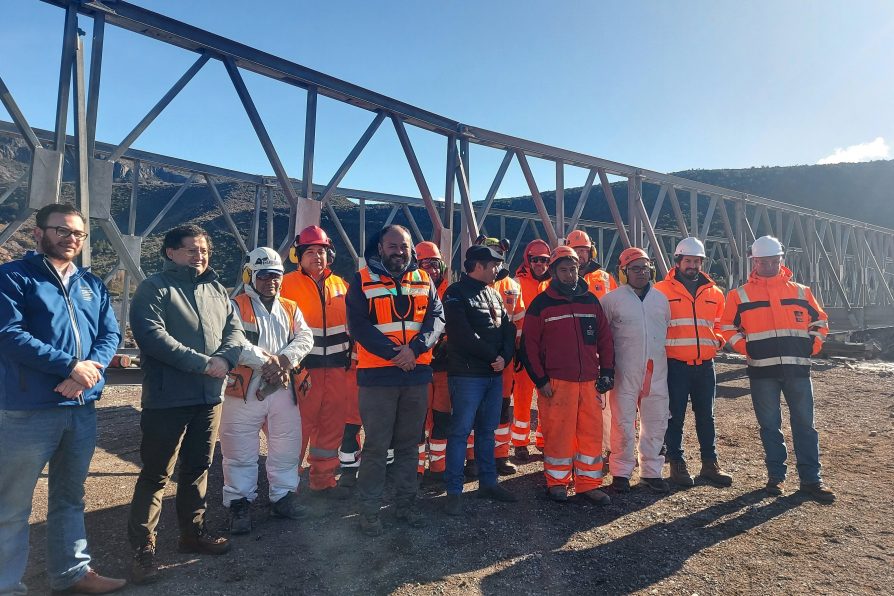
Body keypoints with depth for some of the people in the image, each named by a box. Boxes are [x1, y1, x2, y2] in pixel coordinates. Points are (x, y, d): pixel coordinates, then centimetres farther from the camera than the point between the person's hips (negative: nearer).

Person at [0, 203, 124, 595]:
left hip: (83, 407, 6)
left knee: (70, 497, 18)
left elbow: (110, 334, 7)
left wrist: (88, 371, -12)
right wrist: (71, 365, -20)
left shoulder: (92, 285, 13)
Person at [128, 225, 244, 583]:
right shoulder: (154, 288, -6)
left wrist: (225, 358, -14)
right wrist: (202, 362, -21)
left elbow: (235, 330, 8)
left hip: (210, 396, 6)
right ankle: (142, 550, 13)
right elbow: (151, 335, -19)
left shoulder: (217, 290, 14)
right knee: (156, 474, 2)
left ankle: (193, 532, 31)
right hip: (167, 398, -6)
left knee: (198, 469, 16)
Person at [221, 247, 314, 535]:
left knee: (287, 447, 12)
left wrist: (284, 360, -18)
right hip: (244, 391, -4)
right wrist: (266, 361, -22)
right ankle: (240, 503, 20)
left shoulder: (290, 309, 14)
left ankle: (283, 496, 29)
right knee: (241, 452, 5)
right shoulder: (236, 307, 0)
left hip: (284, 390, 4)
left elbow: (304, 338, 0)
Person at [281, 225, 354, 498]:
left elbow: (350, 324, 18)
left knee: (332, 427, 12)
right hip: (304, 368, -5)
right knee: (299, 427, -1)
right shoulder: (288, 284, -4)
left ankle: (323, 480, 26)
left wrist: (351, 359, 15)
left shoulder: (339, 284, 11)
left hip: (337, 368, 5)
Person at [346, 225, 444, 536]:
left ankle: (405, 501, 29)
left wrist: (415, 348, -16)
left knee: (409, 443, 14)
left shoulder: (424, 281, 10)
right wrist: (393, 352, -18)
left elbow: (436, 318, 1)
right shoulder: (362, 280, -1)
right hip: (377, 375, -4)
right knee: (376, 445, 3)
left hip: (417, 374, 4)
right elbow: (358, 324, -9)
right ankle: (369, 508, 17)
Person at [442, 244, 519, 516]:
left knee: (487, 430, 15)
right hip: (467, 374, -7)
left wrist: (505, 357, -5)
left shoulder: (493, 293, 16)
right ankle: (454, 491, 7)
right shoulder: (456, 293, -8)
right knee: (461, 431, -2)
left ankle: (488, 482, 27)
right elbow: (463, 335, -17)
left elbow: (508, 327, 12)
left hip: (494, 373, 7)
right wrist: (493, 356, -12)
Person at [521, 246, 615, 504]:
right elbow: (529, 344, -3)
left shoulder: (591, 300, 11)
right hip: (556, 383, -4)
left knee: (592, 432, 6)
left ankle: (589, 483, 21)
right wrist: (540, 380, -7)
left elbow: (605, 338, 15)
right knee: (558, 433, 0)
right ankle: (557, 482, 19)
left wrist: (607, 372, 9)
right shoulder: (541, 303, -2)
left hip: (590, 381, 4)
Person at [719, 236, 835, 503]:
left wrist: (811, 347, 5)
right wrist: (747, 350, -3)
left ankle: (811, 479, 16)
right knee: (770, 426, 7)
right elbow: (727, 328, 7)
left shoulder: (801, 292, 9)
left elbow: (820, 321, 18)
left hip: (798, 369, 2)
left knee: (804, 424, 6)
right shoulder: (740, 295, 3)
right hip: (762, 371, -1)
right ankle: (776, 476, 19)